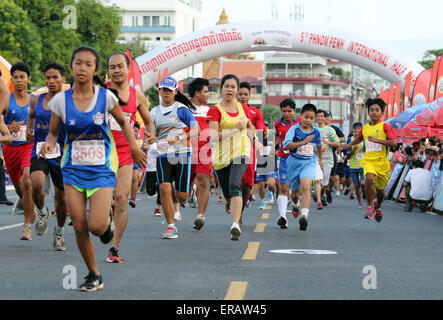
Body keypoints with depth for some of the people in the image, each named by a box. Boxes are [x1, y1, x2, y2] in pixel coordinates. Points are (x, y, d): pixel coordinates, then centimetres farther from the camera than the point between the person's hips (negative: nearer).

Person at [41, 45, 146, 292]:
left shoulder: (106, 96, -5)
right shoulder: (61, 100, -3)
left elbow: (123, 122, 11)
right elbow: (53, 133, 7)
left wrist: (134, 146, -3)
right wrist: (49, 143, -15)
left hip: (102, 169, -2)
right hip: (73, 170, 2)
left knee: (96, 226, -15)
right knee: (80, 227, -1)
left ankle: (108, 218, 23)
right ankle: (94, 275, 18)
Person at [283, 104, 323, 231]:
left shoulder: (316, 132, 2)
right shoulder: (294, 129, -8)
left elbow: (319, 145, 24)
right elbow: (286, 145, -20)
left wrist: (320, 159, 35)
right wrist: (303, 142, -25)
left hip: (309, 163, 0)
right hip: (294, 162, 0)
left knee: (305, 187, -24)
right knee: (295, 191, 15)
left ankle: (304, 215, -36)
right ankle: (295, 204, 51)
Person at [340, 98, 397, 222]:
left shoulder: (385, 126, -6)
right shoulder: (365, 128, 8)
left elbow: (394, 142, -17)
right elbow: (360, 138, 32)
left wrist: (377, 140, -23)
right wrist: (349, 145, 25)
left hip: (382, 161, -1)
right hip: (368, 160, 1)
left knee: (380, 188, 12)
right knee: (369, 178, -30)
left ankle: (378, 208, 42)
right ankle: (370, 207, -18)